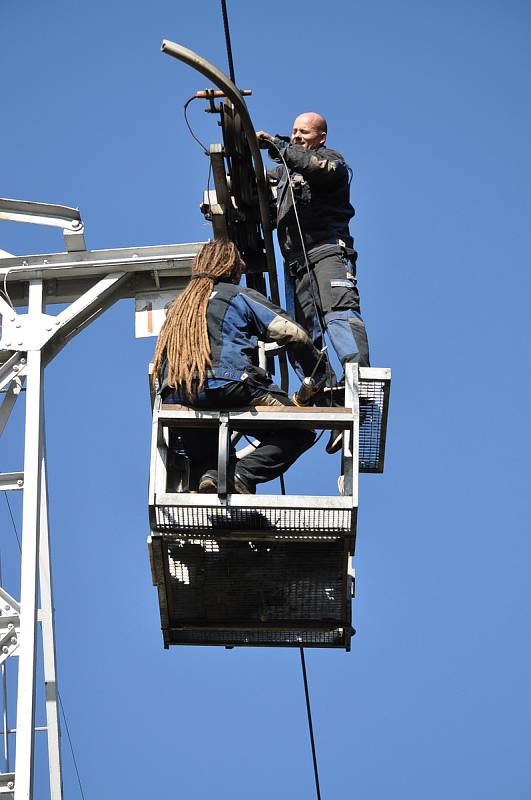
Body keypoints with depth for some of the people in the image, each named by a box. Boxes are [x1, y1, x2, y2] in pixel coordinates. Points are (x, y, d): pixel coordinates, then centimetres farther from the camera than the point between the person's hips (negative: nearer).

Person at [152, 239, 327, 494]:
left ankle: (207, 474, -11)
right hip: (228, 387, -5)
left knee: (202, 457, 27)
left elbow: (159, 365, 28)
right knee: (300, 430, 4)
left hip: (176, 401, 5)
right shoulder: (241, 296, 14)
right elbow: (292, 334, 5)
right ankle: (242, 474, -18)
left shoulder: (177, 306, 29)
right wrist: (319, 376, 17)